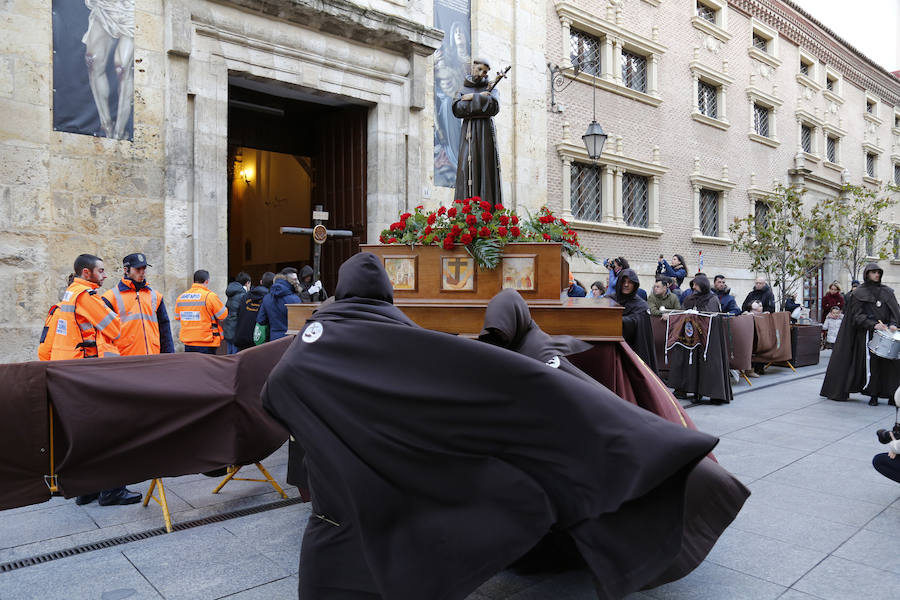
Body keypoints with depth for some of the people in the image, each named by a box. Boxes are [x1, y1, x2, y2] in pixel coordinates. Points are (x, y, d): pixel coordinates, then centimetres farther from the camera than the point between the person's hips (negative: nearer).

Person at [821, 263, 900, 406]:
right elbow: (857, 315, -3)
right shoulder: (859, 293, 3)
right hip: (867, 334, -3)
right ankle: (873, 395, 3)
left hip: (886, 332, 3)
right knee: (871, 363, -5)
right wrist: (873, 324, -17)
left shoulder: (887, 291, 13)